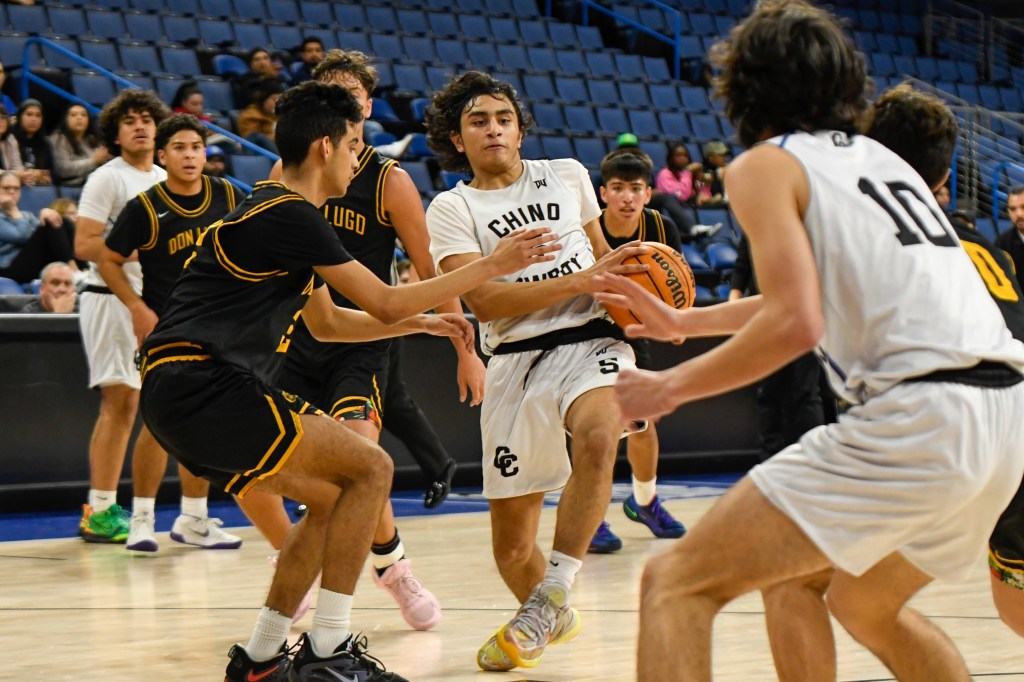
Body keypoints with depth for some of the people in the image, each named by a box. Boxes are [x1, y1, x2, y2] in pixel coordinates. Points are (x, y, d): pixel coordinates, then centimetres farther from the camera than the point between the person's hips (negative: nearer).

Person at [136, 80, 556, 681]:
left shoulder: (274, 211, 21)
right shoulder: (291, 214, -11)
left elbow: (329, 323, 32)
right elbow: (384, 302, -8)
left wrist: (421, 322, 28)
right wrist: (492, 266, -2)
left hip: (185, 396, 10)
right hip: (204, 388, -10)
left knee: (334, 497, 16)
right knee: (370, 468, -8)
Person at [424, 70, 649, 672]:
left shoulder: (568, 176, 12)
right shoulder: (452, 209, 2)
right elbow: (484, 300, -12)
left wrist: (632, 279, 6)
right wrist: (582, 281, -18)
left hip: (590, 341, 0)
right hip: (516, 360, 0)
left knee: (597, 435, -36)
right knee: (512, 544, 3)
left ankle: (550, 596, -26)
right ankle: (553, 619, 36)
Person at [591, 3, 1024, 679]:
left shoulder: (766, 165, 3)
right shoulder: (880, 158, 26)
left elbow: (796, 323, -11)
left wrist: (669, 388, 1)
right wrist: (682, 322, 51)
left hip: (917, 415, -8)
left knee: (676, 585, -5)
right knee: (864, 604, 32)